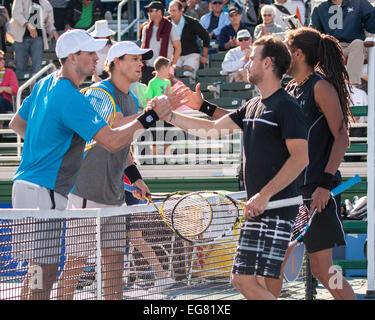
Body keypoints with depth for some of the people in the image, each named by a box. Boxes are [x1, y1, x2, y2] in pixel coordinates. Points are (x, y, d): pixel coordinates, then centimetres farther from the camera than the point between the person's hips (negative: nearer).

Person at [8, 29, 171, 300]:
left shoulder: (46, 84, 12)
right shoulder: (71, 97, -19)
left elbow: (17, 123, 26)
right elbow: (112, 141, -26)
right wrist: (149, 118, -19)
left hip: (26, 184, 10)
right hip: (43, 193, -10)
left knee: (39, 272, 15)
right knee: (44, 271, -9)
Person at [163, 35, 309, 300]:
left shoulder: (287, 106, -10)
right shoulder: (253, 107, 18)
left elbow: (301, 157, -19)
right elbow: (213, 128, 26)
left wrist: (265, 194, -23)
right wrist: (169, 115, 21)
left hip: (277, 208, -10)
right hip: (258, 209, 10)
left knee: (249, 281, -16)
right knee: (242, 279, 10)